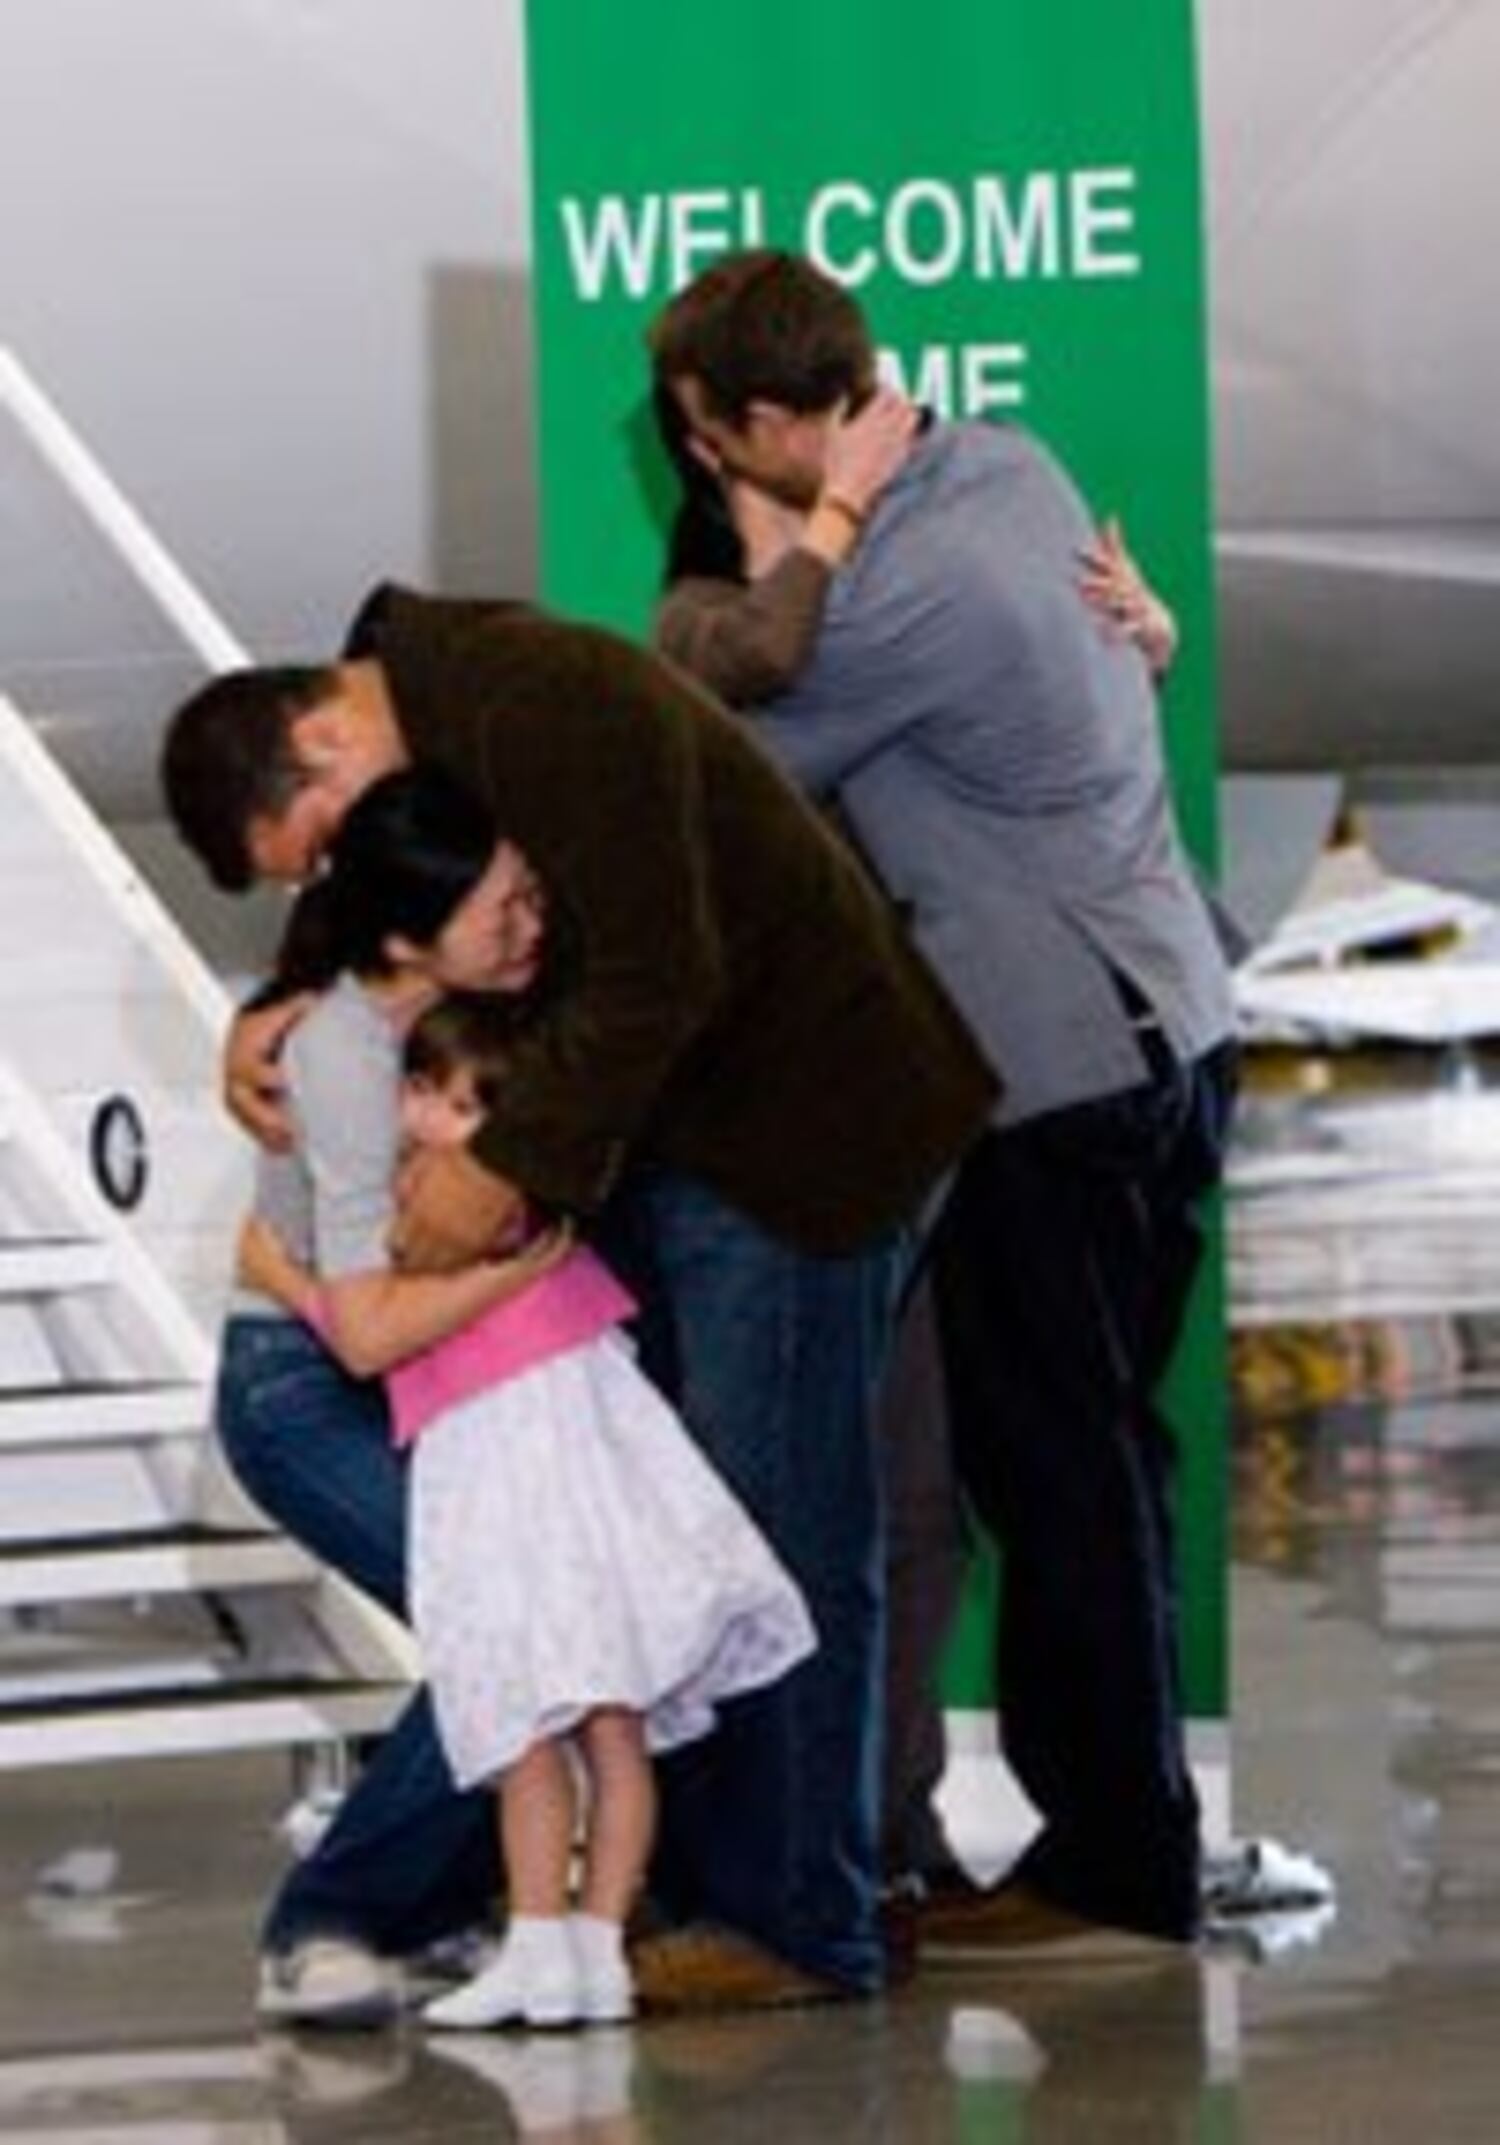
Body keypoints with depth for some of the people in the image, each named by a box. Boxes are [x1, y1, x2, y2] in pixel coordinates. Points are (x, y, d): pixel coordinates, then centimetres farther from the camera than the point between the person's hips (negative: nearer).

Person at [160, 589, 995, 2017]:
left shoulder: (549, 708, -24)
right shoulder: (427, 722, 6)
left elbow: (658, 976, -26)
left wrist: (509, 1164, -23)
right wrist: (272, 1021, 0)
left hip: (793, 1134, -10)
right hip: (652, 1140, 10)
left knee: (767, 1535, -6)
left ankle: (796, 1924, 0)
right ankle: (703, 1888, 13)